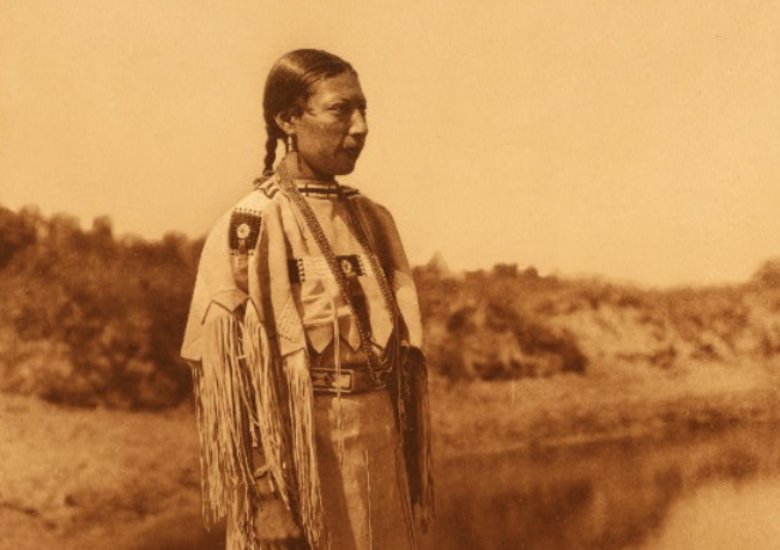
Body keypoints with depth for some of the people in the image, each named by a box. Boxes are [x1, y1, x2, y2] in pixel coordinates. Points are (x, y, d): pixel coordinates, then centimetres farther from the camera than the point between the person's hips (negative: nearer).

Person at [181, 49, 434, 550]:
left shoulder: (373, 221, 8)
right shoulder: (249, 227, -9)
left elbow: (404, 354, 11)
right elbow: (228, 377, -11)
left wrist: (416, 480, 9)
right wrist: (268, 506, -16)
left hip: (379, 459, 6)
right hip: (300, 458, -5)